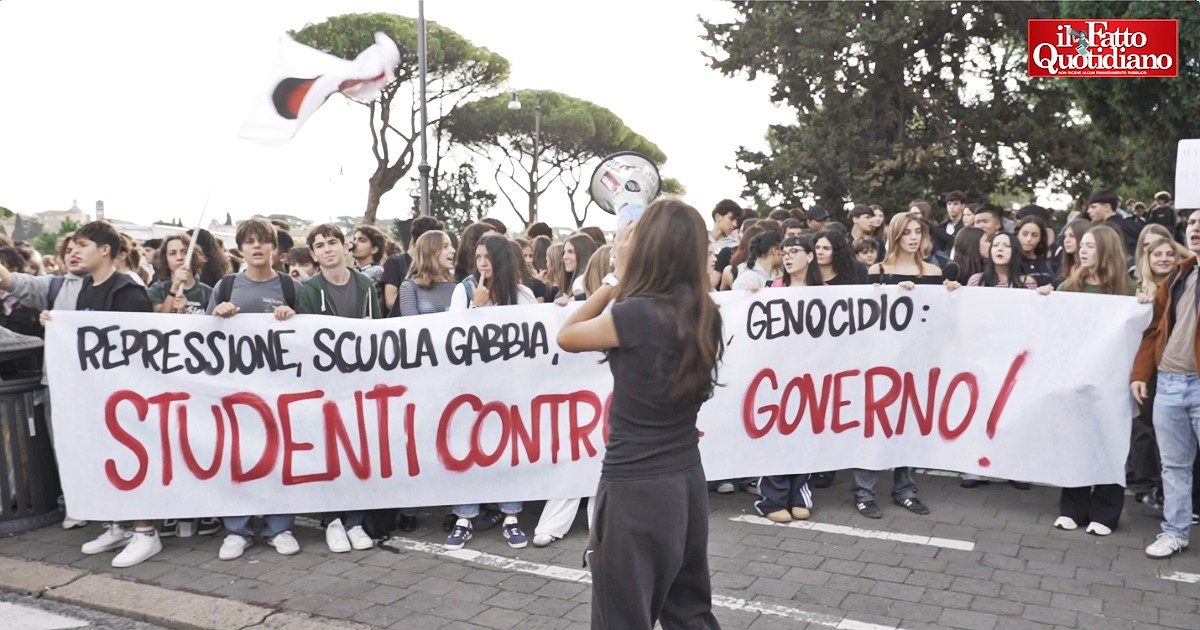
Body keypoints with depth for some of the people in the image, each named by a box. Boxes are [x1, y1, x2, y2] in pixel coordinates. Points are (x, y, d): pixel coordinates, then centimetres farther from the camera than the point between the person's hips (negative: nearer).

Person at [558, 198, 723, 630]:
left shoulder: (636, 314, -19)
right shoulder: (703, 314, 1)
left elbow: (566, 336, -2)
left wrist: (618, 280, 0)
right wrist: (625, 284, 6)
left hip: (636, 487, -7)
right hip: (686, 480, 7)